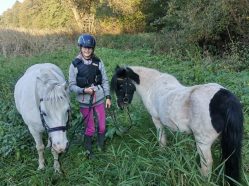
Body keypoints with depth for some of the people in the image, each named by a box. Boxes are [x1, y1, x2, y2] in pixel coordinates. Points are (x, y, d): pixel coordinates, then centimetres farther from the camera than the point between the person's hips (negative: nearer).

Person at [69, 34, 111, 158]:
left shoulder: (98, 62, -3)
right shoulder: (75, 64, -9)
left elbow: (105, 81, 4)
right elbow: (72, 86, -7)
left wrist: (108, 97, 0)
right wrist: (83, 90, -23)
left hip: (99, 99, 2)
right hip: (85, 102, -2)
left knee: (102, 126, 11)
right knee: (90, 128, 7)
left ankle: (101, 147, 39)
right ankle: (88, 150, 32)